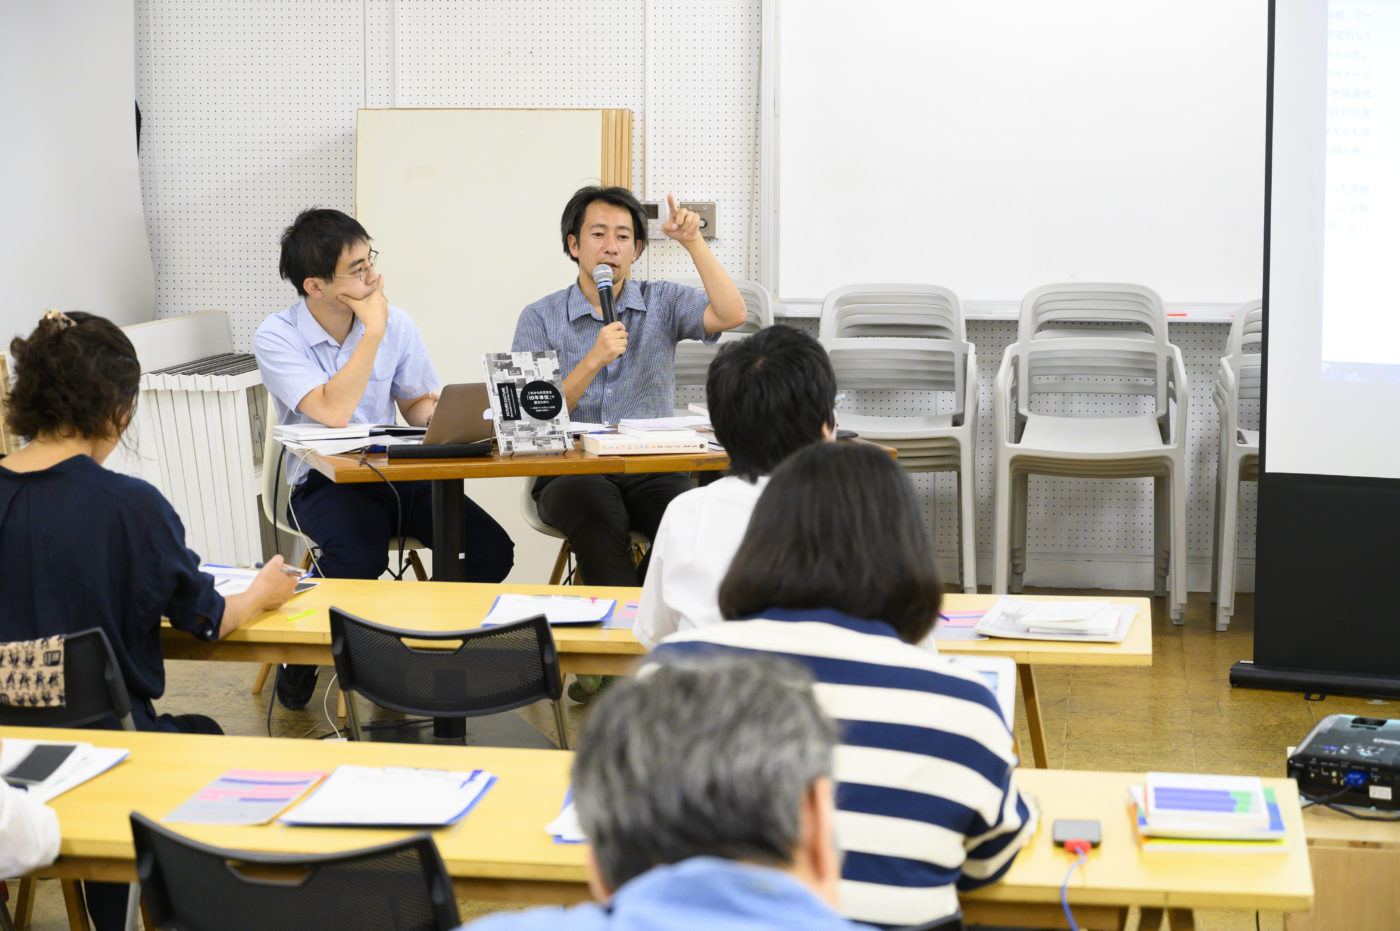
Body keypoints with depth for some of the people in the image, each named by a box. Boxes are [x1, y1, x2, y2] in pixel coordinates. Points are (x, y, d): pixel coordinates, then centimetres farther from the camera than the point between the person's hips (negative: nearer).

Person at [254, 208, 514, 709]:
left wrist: (430, 412, -9)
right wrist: (373, 332, -19)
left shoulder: (396, 323, 4)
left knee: (492, 550, -19)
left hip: (399, 475, 4)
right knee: (361, 557, -37)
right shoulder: (277, 337, -10)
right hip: (324, 482, -4)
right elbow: (333, 412, -23)